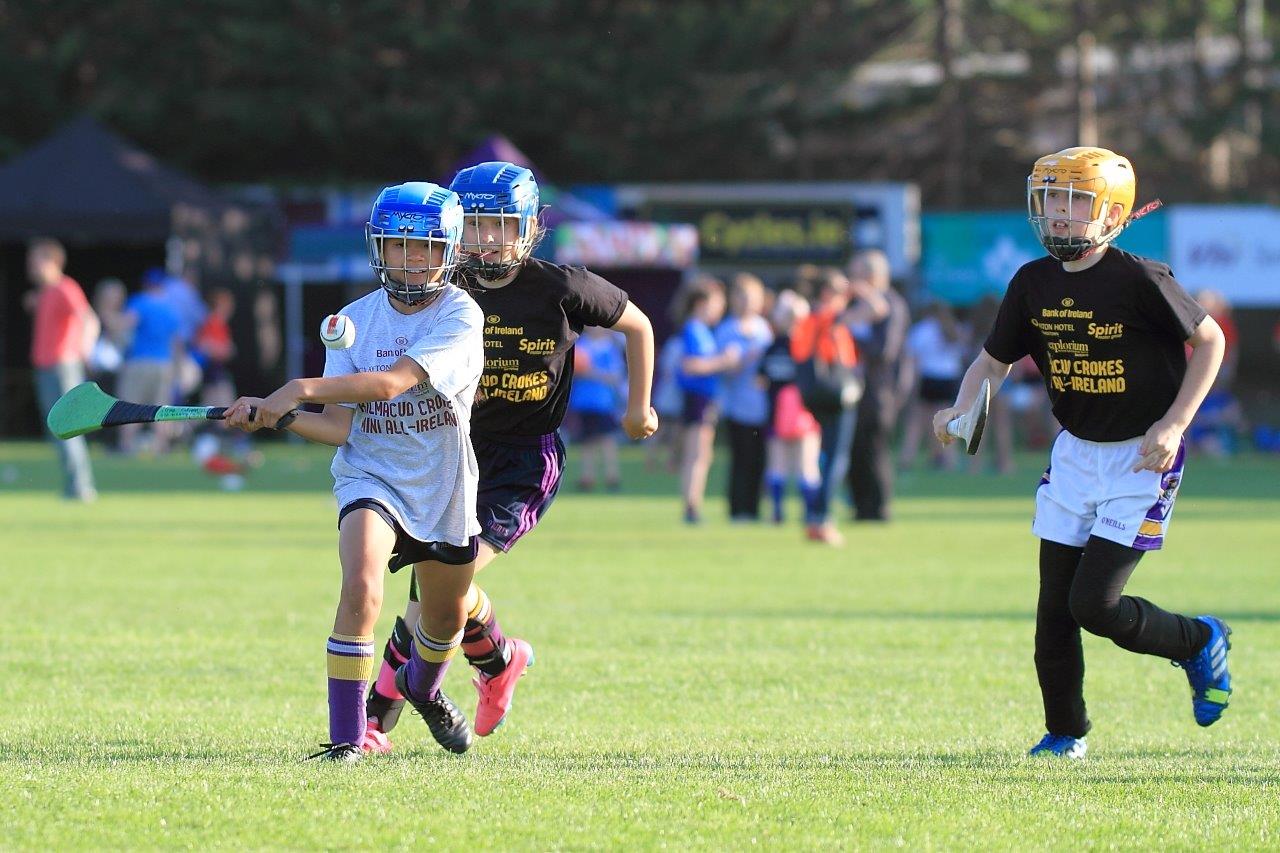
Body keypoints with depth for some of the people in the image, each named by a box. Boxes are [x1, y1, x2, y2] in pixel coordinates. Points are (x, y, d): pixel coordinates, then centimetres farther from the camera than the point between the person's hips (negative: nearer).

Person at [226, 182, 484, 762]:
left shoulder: (460, 316, -14)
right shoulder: (355, 320, -2)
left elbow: (393, 382, -28)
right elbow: (340, 426, -6)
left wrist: (303, 390, -34)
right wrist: (273, 415, -22)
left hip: (443, 490, 0)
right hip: (371, 478, 0)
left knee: (446, 620, 19)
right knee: (361, 588, -27)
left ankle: (423, 687, 55)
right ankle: (346, 738, -21)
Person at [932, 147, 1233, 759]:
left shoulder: (1140, 281, -18)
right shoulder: (1034, 283, -2)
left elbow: (1210, 340, -7)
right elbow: (994, 359, 7)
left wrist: (1174, 423, -14)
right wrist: (961, 409, -13)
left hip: (1142, 458, -6)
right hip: (1075, 451, 6)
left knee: (1094, 604, -11)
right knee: (1055, 608, 3)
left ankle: (1199, 642, 16)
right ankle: (1064, 734, 20)